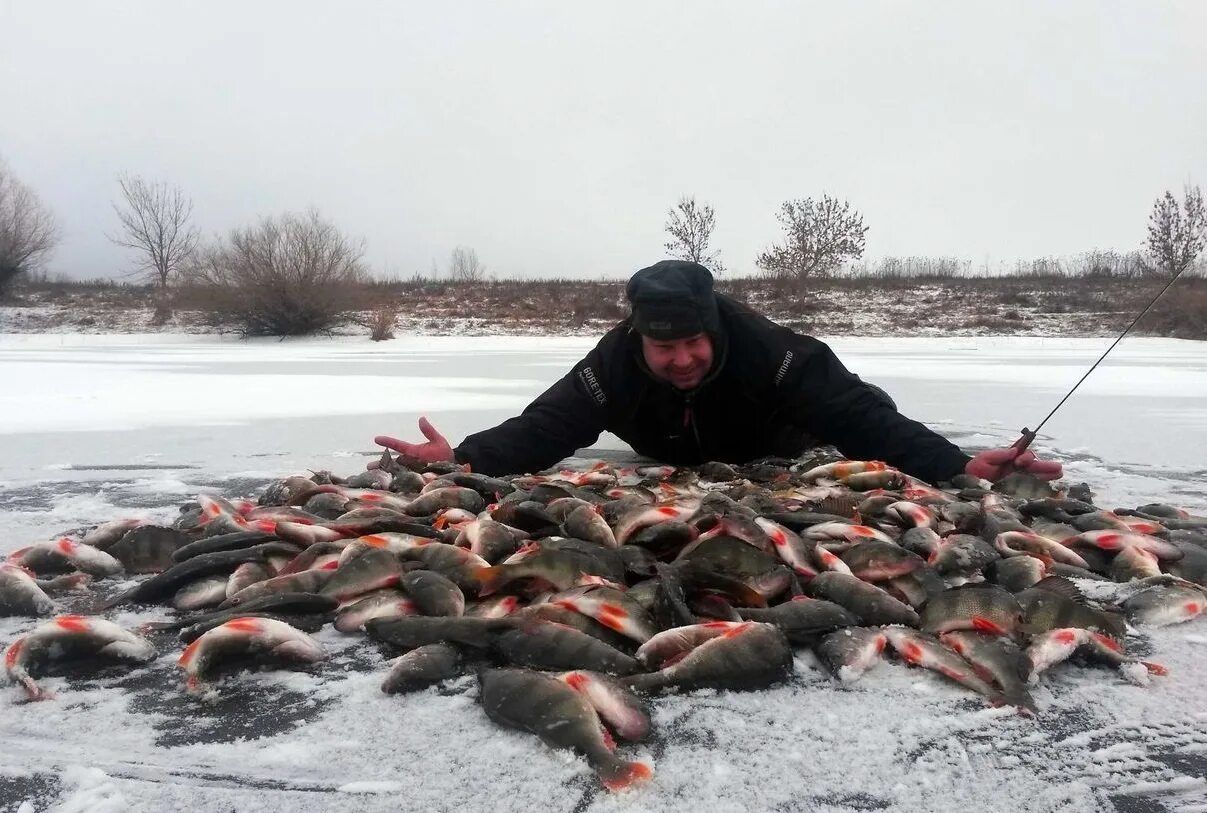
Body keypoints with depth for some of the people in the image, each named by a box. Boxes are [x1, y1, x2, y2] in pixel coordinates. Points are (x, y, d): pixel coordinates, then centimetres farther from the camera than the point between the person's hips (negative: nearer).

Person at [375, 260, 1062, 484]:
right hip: (671, 477, 2)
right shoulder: (615, 364, -37)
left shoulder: (763, 348, -44)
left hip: (777, 466, -2)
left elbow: (861, 415, -49)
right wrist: (462, 458, -60)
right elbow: (543, 428, -43)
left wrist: (958, 466, -62)